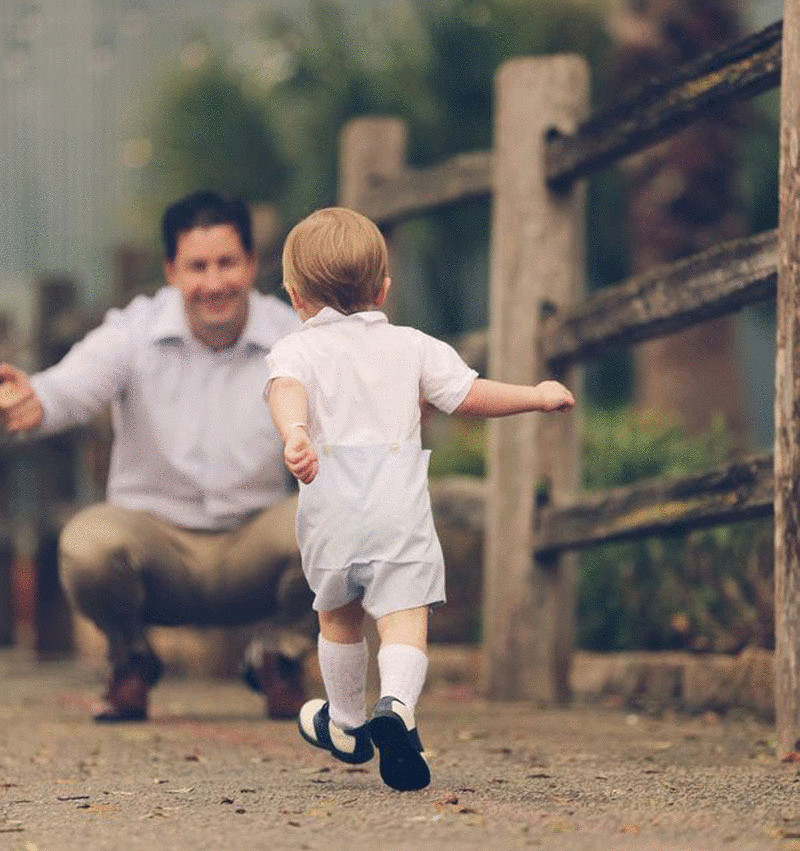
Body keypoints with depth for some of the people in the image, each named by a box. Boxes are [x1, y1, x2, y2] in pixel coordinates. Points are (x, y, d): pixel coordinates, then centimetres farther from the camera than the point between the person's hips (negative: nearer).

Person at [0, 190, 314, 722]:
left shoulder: (292, 338, -7)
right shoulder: (135, 333, -8)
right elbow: (74, 387, -27)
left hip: (253, 548, 1)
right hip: (155, 534, 0)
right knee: (86, 544, -33)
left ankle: (282, 659, 2)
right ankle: (132, 661, 3)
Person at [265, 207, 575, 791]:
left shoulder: (297, 350, 7)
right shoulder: (412, 347, 14)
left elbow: (287, 390, -16)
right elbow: (470, 394, 9)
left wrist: (294, 432, -36)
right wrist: (540, 396, 24)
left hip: (331, 508, 1)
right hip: (401, 506, 0)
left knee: (339, 616, 22)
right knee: (404, 619, -7)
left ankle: (346, 725, 39)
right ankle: (396, 707, -35)